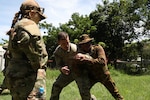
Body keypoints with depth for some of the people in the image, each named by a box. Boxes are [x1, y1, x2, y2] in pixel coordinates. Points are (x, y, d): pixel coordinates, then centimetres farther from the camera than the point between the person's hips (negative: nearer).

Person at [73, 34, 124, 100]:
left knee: (115, 92, 9)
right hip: (92, 76, 2)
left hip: (103, 75, -2)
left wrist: (88, 60, -49)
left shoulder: (98, 48, -24)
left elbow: (102, 61, -41)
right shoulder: (81, 53, -17)